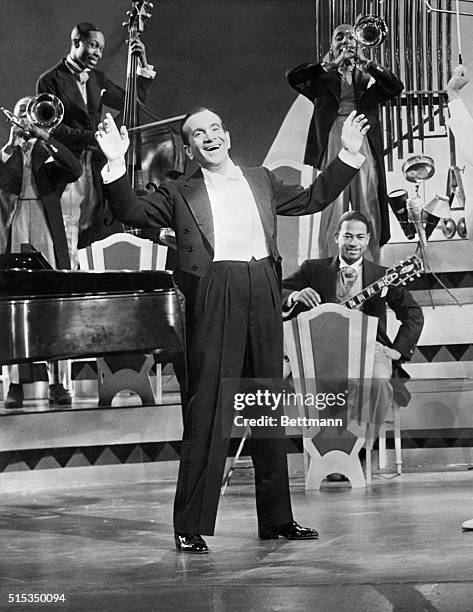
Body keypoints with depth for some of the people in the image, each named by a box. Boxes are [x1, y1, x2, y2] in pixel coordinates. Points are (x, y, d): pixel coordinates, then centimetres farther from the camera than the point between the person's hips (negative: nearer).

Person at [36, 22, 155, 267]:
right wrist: (93, 138, -18)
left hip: (94, 170, 6)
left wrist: (143, 67, 10)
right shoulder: (50, 81, -4)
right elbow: (53, 129, -11)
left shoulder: (96, 79, 15)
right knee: (66, 245, -8)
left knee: (91, 236, 2)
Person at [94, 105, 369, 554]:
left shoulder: (261, 181, 21)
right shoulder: (180, 195, 9)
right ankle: (190, 527, -4)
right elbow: (132, 212, -1)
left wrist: (348, 154, 25)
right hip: (214, 300, -4)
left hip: (263, 297, 4)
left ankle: (276, 518, 19)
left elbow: (312, 199, 28)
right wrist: (115, 164, -13)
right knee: (207, 410, -8)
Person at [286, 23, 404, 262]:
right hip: (332, 147, -2)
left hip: (365, 147, 2)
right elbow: (292, 76, -2)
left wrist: (366, 61, -4)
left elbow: (396, 87, 2)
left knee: (369, 212, -3)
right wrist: (334, 64, -4)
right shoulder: (323, 79, 15)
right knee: (332, 213, -9)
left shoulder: (369, 79, 19)